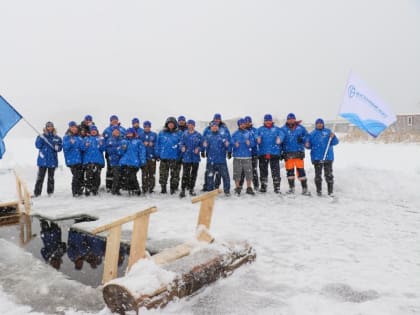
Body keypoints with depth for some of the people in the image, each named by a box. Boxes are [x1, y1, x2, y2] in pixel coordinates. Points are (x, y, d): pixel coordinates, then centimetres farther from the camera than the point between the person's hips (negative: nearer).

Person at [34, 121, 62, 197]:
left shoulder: (57, 138, 7)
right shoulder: (41, 136, 4)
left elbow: (60, 147, 5)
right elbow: (38, 146, -7)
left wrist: (57, 147, -17)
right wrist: (41, 138, -18)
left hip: (52, 160, 1)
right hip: (42, 160, -1)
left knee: (51, 177, 9)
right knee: (40, 177, -1)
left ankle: (50, 192, 17)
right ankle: (37, 193, 5)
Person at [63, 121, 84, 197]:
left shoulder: (79, 137, 15)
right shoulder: (66, 137, 2)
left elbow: (83, 147, 8)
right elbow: (65, 148, -8)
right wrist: (70, 143, -24)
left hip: (79, 159, 5)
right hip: (72, 160, -5)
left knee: (81, 176, 5)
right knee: (76, 176, -11)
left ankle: (80, 191, 19)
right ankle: (75, 192, -1)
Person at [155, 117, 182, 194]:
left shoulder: (178, 133, 3)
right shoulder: (162, 133, 7)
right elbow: (158, 144, 8)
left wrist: (180, 156, -4)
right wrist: (157, 154, 2)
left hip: (174, 158, -1)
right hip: (163, 157, 2)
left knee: (174, 174, 1)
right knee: (163, 174, 6)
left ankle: (173, 188, 12)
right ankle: (163, 188, 18)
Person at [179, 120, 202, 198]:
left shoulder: (198, 135, 3)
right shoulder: (184, 134, 4)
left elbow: (201, 145, 6)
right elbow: (182, 143, 7)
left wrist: (198, 149, -13)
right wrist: (182, 148, -13)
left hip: (195, 157, 1)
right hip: (186, 157, -1)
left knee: (194, 174, 9)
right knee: (185, 174, -7)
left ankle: (191, 189, 21)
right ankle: (183, 190, -2)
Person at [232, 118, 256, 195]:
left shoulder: (249, 133, 7)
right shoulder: (235, 134, 6)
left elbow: (253, 143, 4)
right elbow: (232, 143, 1)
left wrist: (249, 143, -16)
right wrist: (235, 144, -20)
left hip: (247, 157, 1)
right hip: (237, 157, 0)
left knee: (248, 173, 2)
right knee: (237, 173, 1)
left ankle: (249, 188, 15)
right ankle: (238, 188, 14)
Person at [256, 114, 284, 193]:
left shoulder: (276, 129, 7)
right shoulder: (260, 129, 10)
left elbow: (281, 134, -10)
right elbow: (256, 135, -6)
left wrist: (279, 138, -32)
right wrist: (258, 138, -30)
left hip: (274, 153, -1)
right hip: (262, 153, 1)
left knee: (275, 170, -3)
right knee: (263, 170, 9)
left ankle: (277, 187, 5)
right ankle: (263, 186, 21)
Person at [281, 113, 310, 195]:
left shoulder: (300, 128, 4)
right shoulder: (283, 129, 5)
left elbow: (307, 136, 10)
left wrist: (302, 139, -12)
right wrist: (281, 151, 1)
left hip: (299, 153, -1)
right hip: (288, 153, 1)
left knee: (301, 170, -4)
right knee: (289, 171, 7)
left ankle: (304, 189, 4)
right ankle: (291, 188, 20)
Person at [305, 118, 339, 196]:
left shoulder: (328, 131, 5)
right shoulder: (312, 134, 8)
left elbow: (335, 142, 0)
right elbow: (310, 145, 10)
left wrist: (333, 137, -18)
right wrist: (307, 145, -12)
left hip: (328, 157, -1)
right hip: (317, 158, 1)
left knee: (328, 174, 1)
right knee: (318, 175, 4)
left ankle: (330, 191, 8)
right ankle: (319, 191, 13)